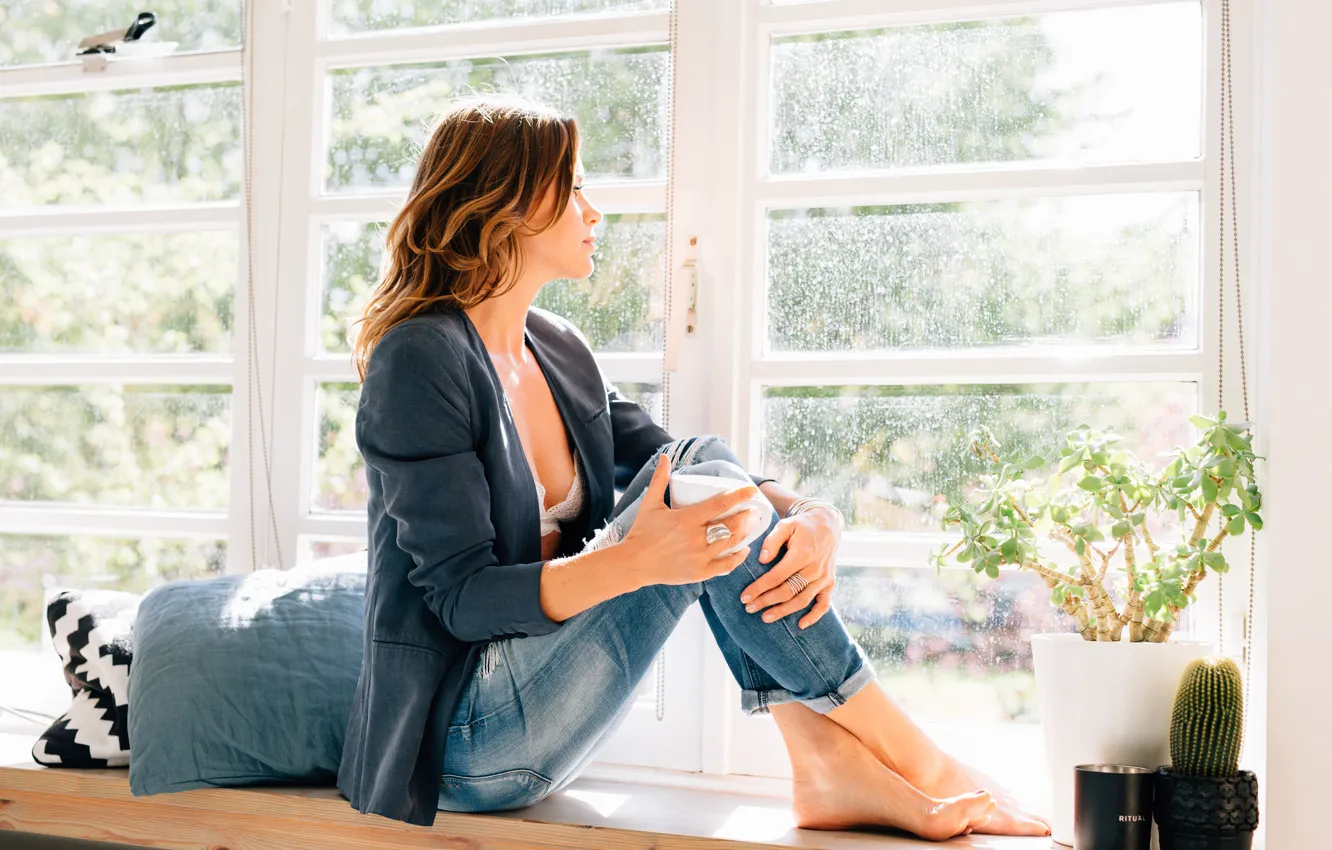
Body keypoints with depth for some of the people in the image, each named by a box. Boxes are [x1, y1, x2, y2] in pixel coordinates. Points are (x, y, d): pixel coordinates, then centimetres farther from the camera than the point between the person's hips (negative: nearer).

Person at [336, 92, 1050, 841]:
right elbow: (461, 596, -20)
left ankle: (830, 763, -15)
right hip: (465, 741, -7)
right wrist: (634, 562, -36)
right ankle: (920, 769, -15)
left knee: (709, 469, -9)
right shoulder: (421, 359, -15)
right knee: (703, 480, -21)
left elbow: (666, 464, 6)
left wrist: (815, 519, -15)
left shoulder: (558, 351, 10)